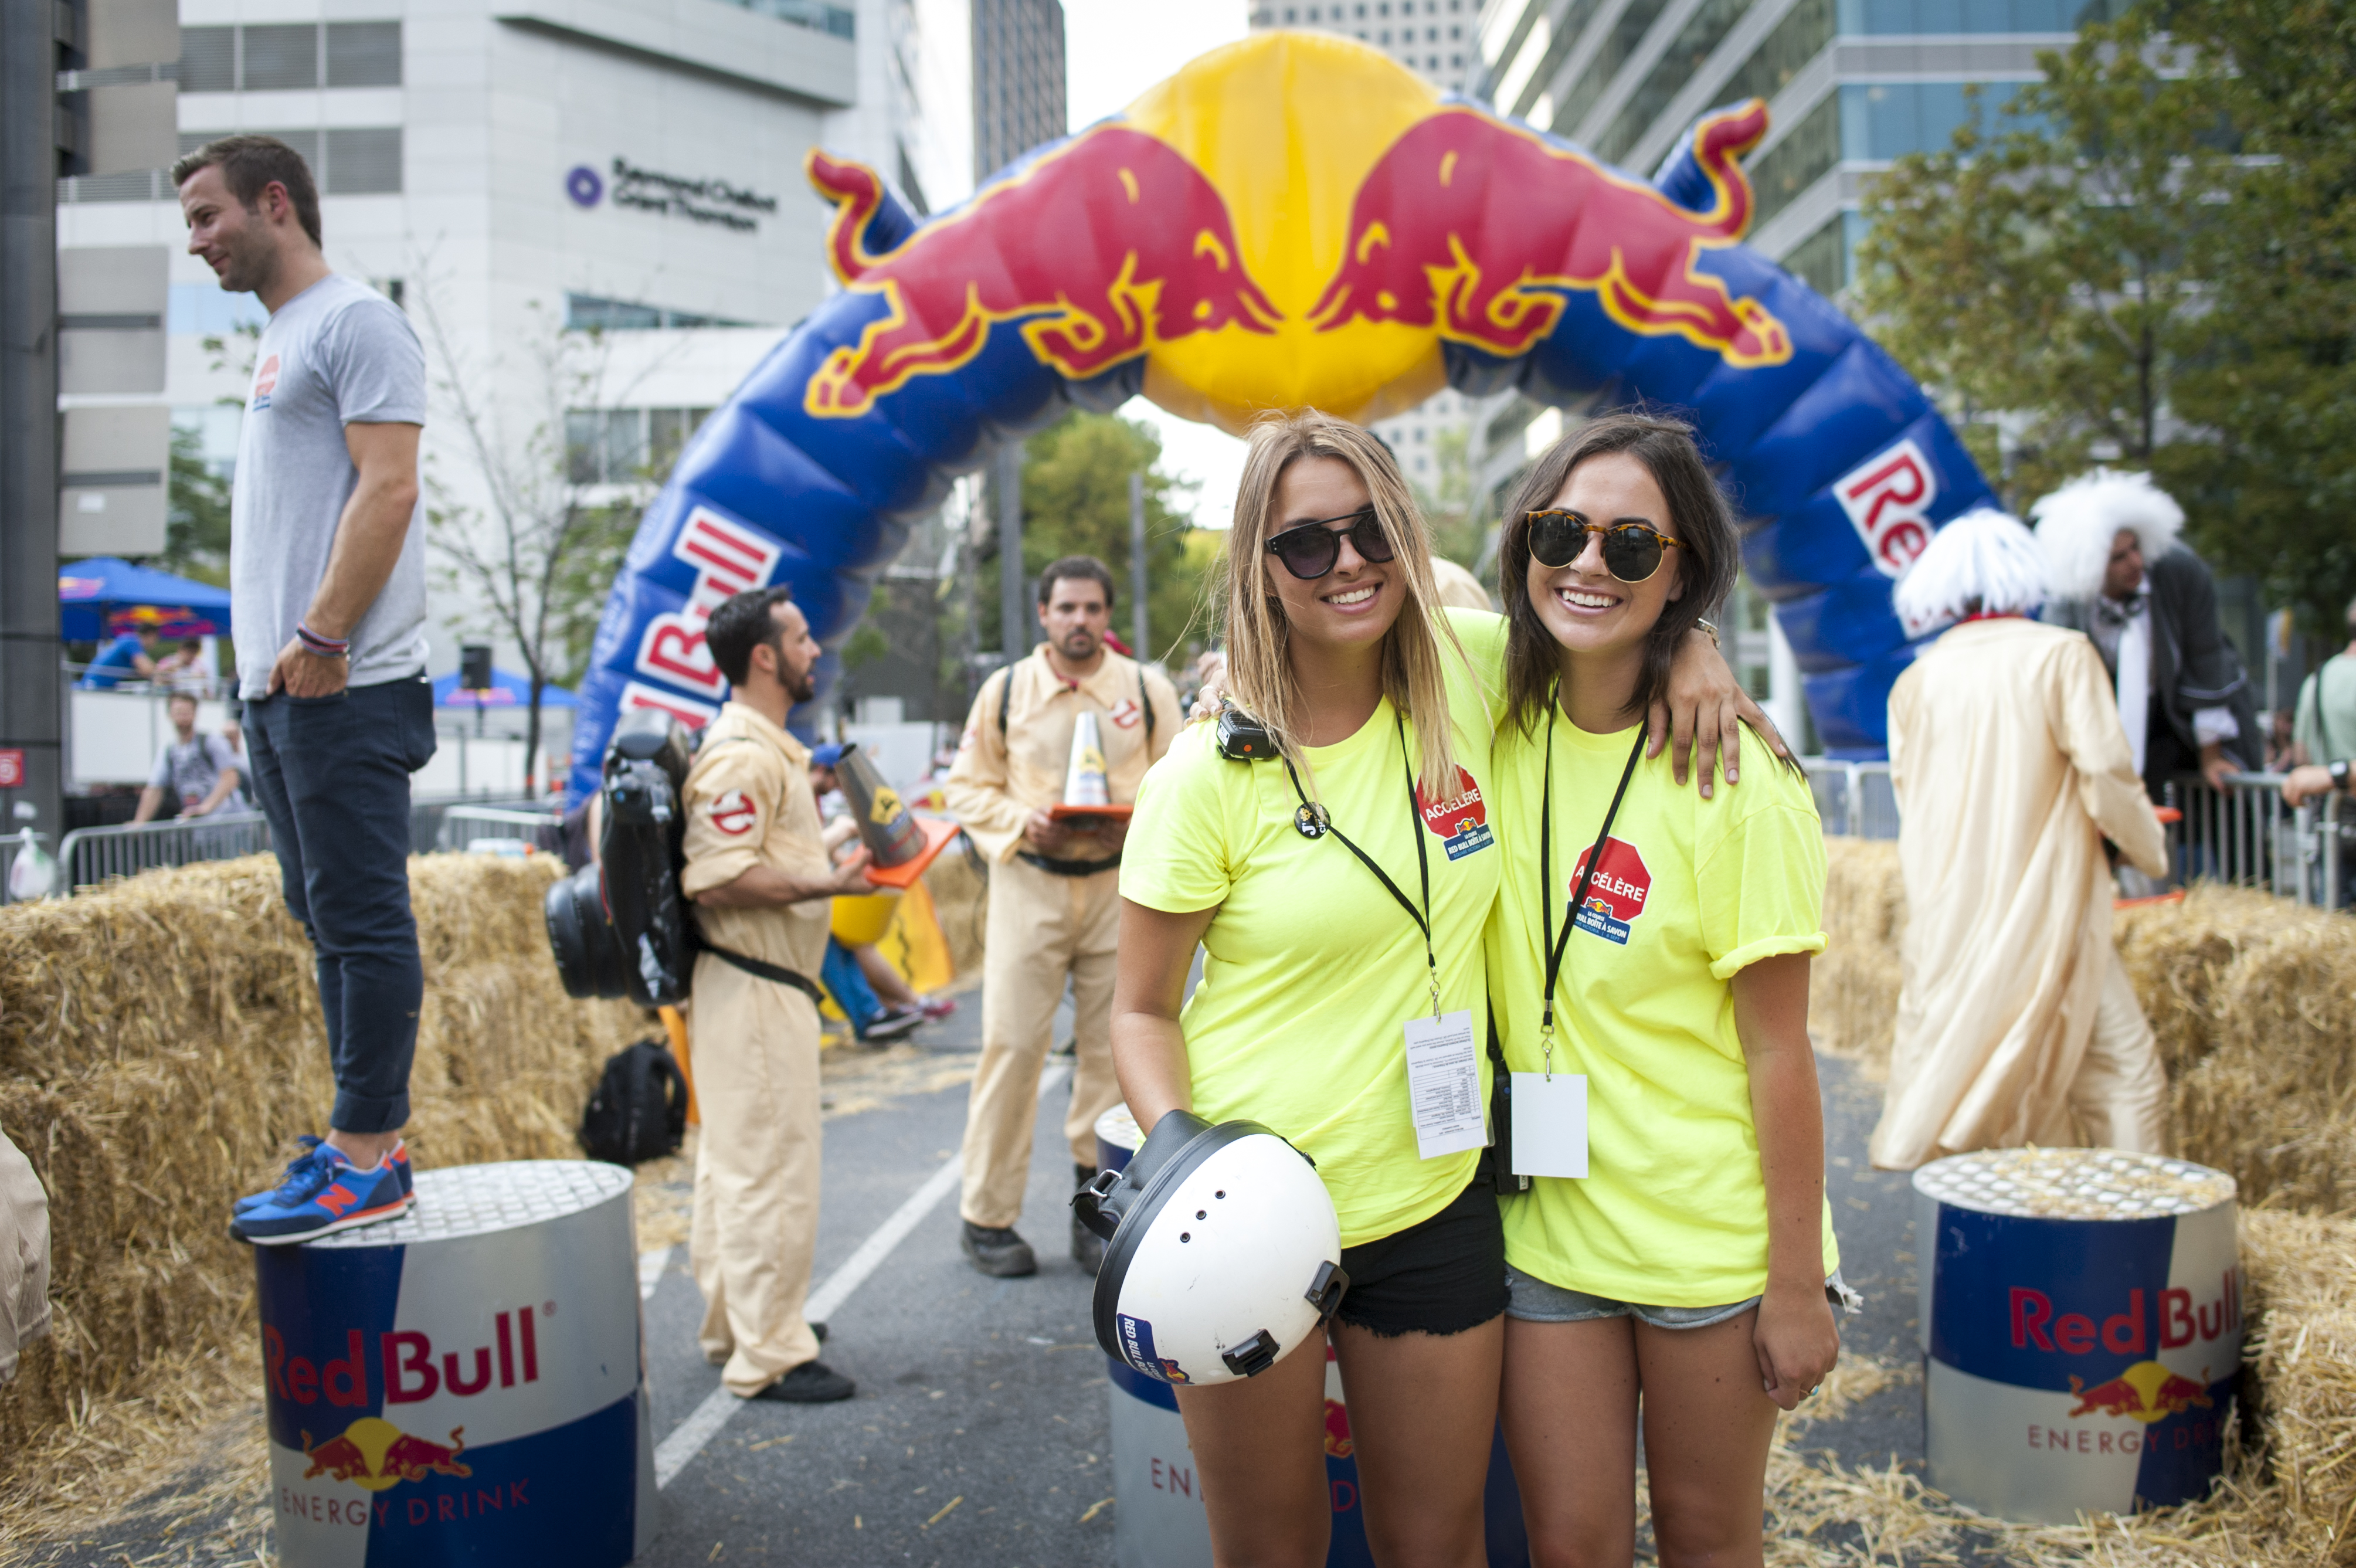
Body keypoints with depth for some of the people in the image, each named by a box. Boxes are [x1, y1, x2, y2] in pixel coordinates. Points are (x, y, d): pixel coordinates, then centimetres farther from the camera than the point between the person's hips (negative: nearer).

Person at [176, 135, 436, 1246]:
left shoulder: (354, 322, -4)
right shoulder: (279, 341, 24)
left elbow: (387, 489, -15)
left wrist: (320, 637, -20)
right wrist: (268, 664, 16)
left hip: (343, 685, -10)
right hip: (279, 687, 10)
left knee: (362, 922, -7)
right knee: (329, 923, 10)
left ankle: (368, 1162, -2)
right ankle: (360, 1145, 17)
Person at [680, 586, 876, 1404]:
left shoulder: (769, 748, 16)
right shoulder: (741, 755, -19)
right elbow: (718, 879, -26)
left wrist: (834, 854, 16)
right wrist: (826, 884, -27)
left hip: (770, 981, 11)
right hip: (754, 988, -11)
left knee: (738, 1160, 19)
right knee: (770, 1166, -5)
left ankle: (737, 1323, 31)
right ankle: (768, 1354, 4)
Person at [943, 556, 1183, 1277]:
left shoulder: (1148, 690, 5)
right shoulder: (1005, 690, 4)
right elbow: (967, 786, 6)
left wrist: (1134, 825, -13)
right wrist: (1021, 823, -12)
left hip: (1121, 883, 1)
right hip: (1029, 883, -1)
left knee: (1112, 1046, 5)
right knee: (1012, 1044, -3)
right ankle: (987, 1216, 8)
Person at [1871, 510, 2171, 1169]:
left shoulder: (1917, 679, 7)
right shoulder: (2060, 654, -4)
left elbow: (1909, 798, 10)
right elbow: (2104, 771, -9)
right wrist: (2148, 847, 7)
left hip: (1943, 914, 5)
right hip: (2043, 910, -4)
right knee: (2122, 1064, 2)